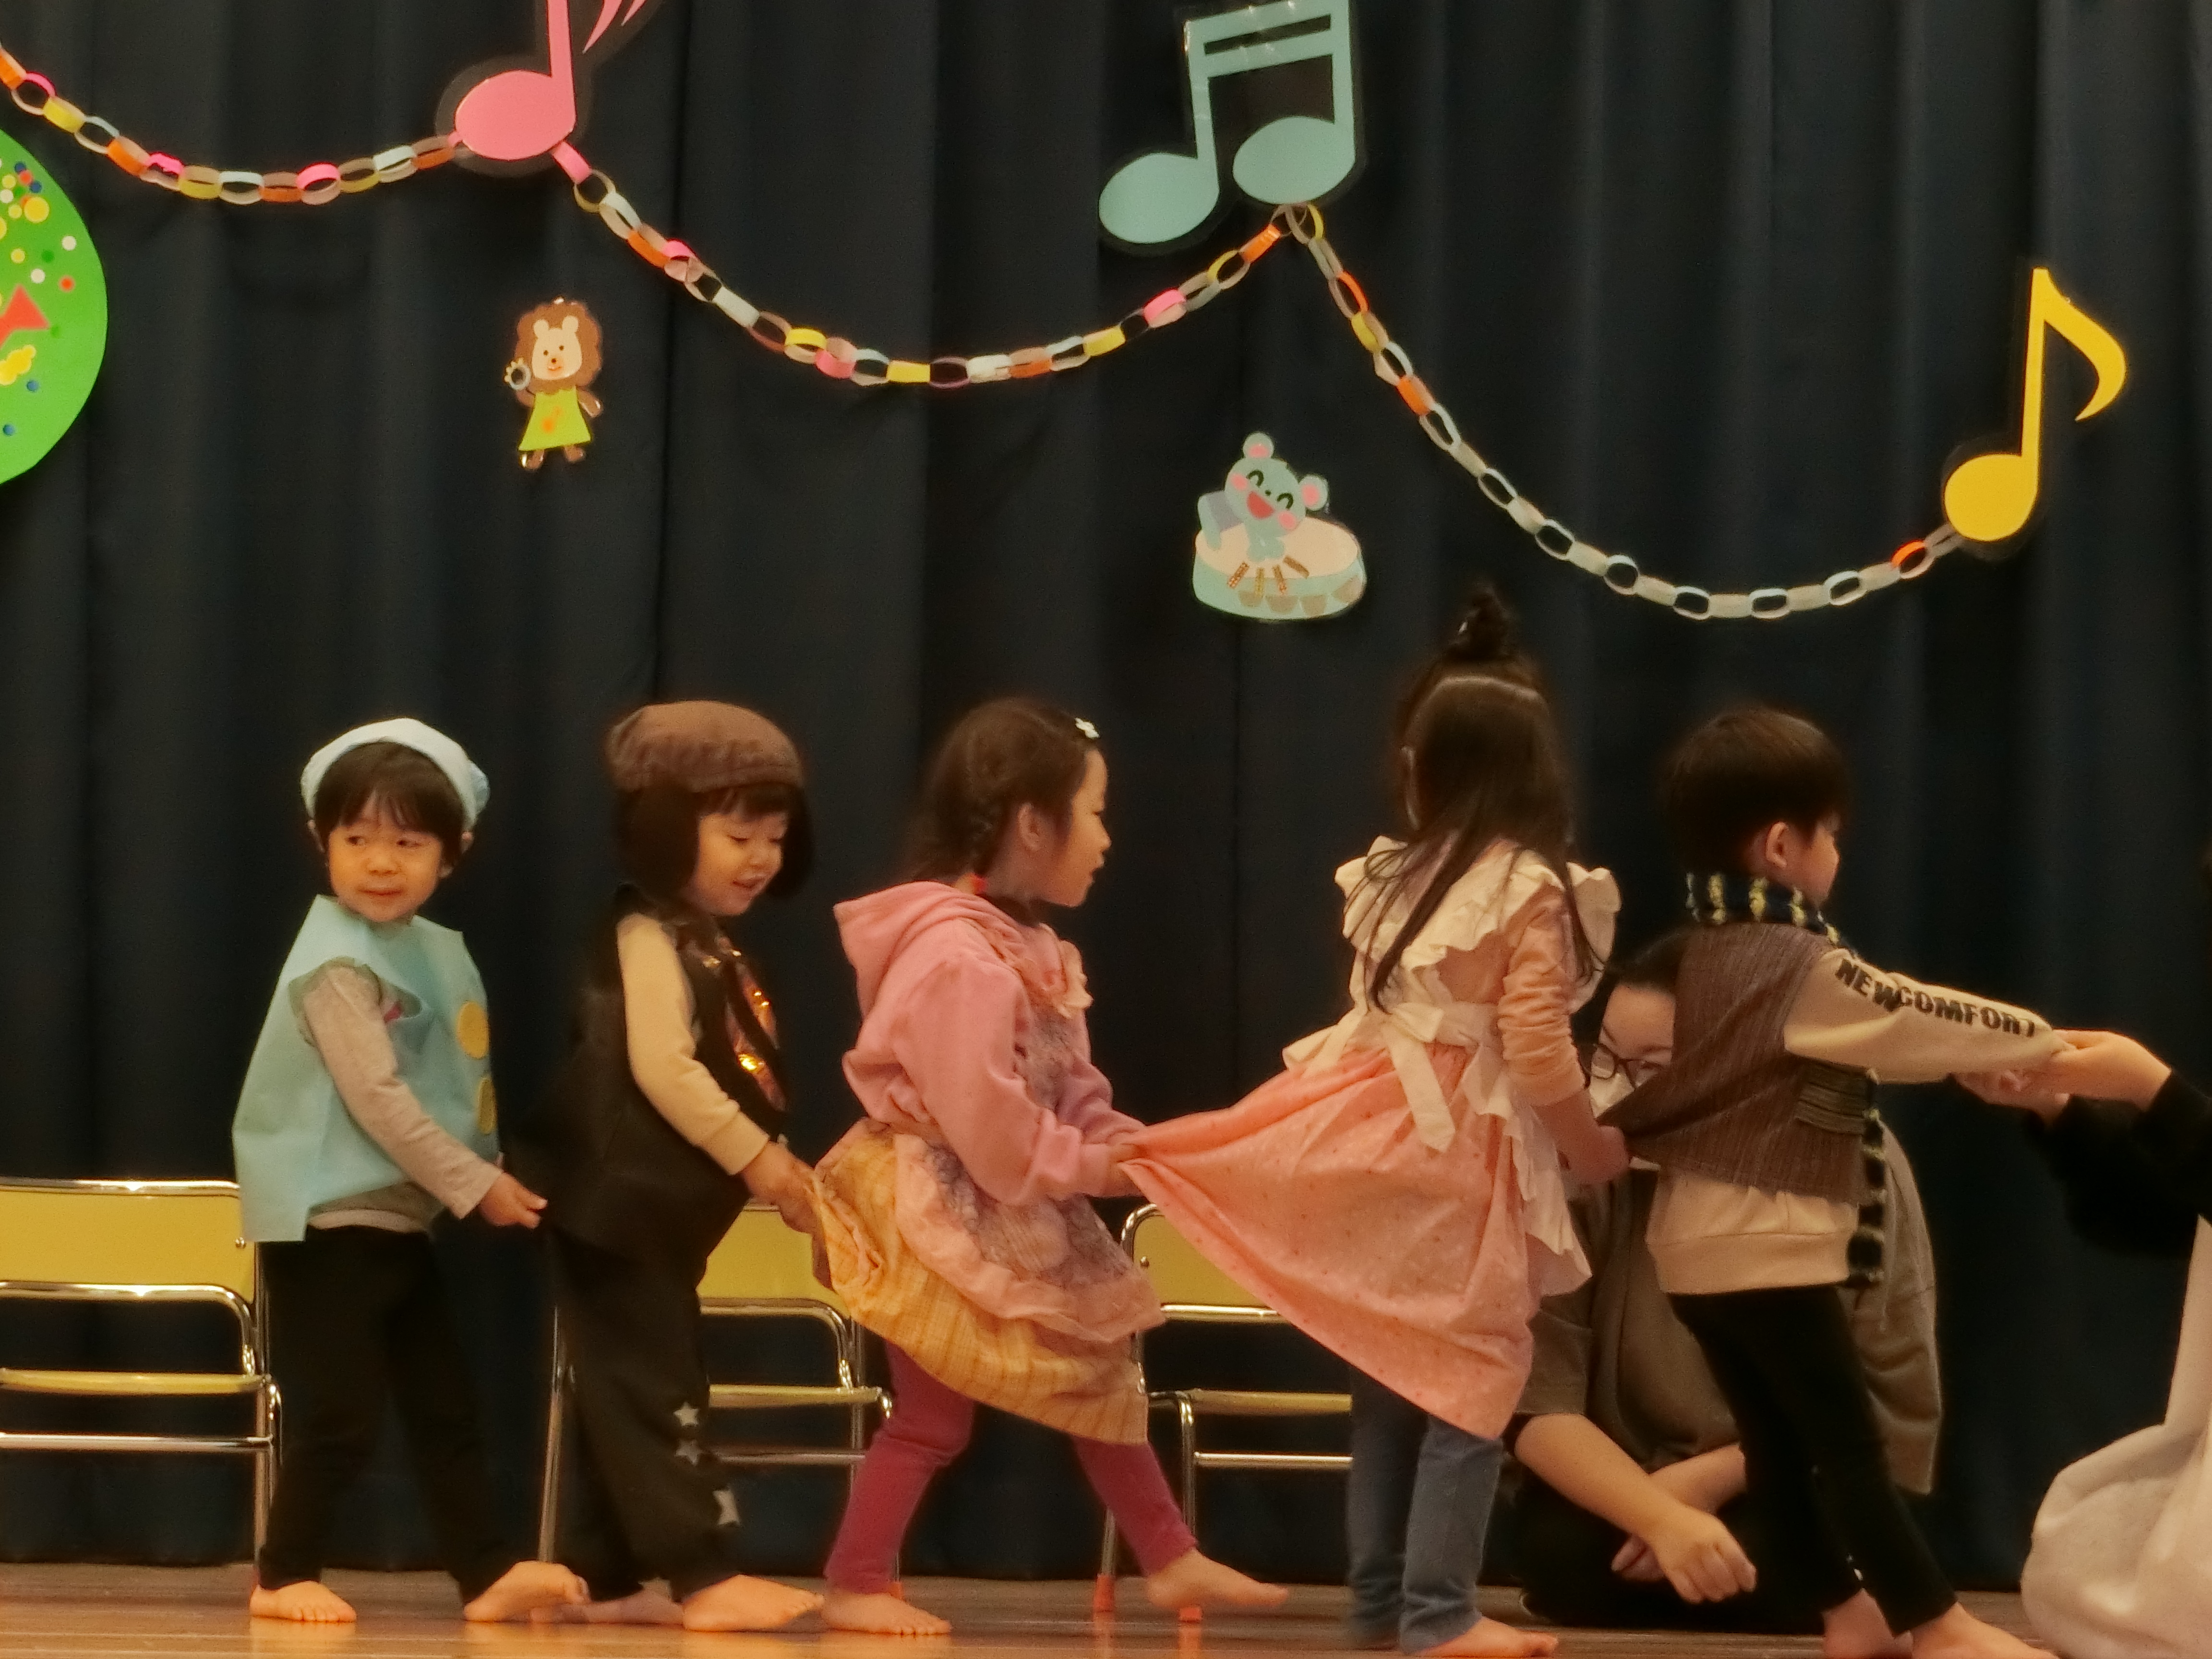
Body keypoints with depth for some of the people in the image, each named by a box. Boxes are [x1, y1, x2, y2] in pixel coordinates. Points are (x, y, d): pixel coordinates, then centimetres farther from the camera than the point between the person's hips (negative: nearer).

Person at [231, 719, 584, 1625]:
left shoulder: (439, 949, 9)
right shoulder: (338, 961, -17)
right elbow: (376, 1097, -21)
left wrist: (491, 1176, 8)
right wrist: (478, 1186, -18)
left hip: (400, 1218, 9)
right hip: (328, 1220, -9)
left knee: (446, 1410, 10)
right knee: (341, 1414, -5)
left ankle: (487, 1575, 14)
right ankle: (284, 1576, 8)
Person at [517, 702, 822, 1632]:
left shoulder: (710, 945, 18)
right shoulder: (650, 936, -13)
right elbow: (661, 1069, -23)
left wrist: (770, 1164, 10)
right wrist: (753, 1156, -20)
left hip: (664, 1208, 10)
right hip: (625, 1203, -10)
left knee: (630, 1393, 11)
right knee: (658, 1391, -10)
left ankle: (606, 1580, 15)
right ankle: (706, 1576, -13)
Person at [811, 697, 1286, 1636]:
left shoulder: (1031, 950, 8)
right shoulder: (958, 959, -26)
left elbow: (1070, 1095, 9)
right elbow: (988, 1128, -27)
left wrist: (1134, 1147, -8)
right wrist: (1100, 1168, -18)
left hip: (1018, 1219, 10)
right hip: (943, 1216, -10)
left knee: (1100, 1375, 14)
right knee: (934, 1413, -2)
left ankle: (1171, 1562, 23)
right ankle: (854, 1587, 11)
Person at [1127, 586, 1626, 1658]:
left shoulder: (1386, 880, 8)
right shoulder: (1533, 893, -11)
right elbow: (1536, 1051, -15)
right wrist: (1593, 1146, 0)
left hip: (1377, 1138, 6)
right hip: (1463, 1158, -6)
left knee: (1388, 1378, 13)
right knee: (1469, 1382, -1)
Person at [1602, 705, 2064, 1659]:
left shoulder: (1702, 949, 10)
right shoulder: (1803, 966, -17)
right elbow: (1922, 1021, -11)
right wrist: (2043, 1043, 3)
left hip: (1701, 1239, 9)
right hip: (1766, 1243, -9)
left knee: (1778, 1441, 13)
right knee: (1846, 1439, -4)